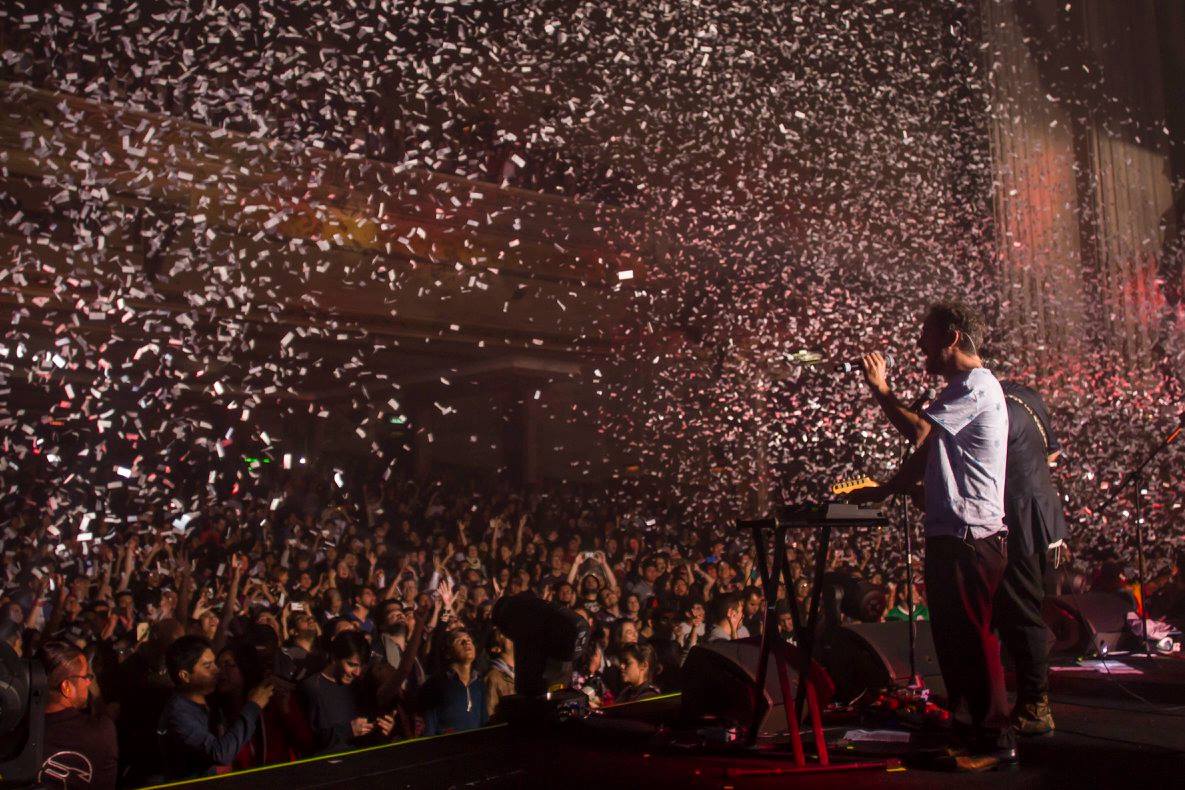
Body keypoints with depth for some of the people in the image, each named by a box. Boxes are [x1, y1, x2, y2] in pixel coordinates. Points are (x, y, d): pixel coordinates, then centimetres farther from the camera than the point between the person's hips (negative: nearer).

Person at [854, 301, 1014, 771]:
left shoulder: (976, 386, -13)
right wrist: (883, 491, 19)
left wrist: (880, 389, -10)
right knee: (953, 635, 17)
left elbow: (919, 429, -23)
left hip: (971, 535, -11)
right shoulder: (963, 388, 20)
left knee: (972, 636, -6)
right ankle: (962, 724, 29)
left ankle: (996, 741, 2)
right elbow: (929, 453, 23)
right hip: (951, 533, 11)